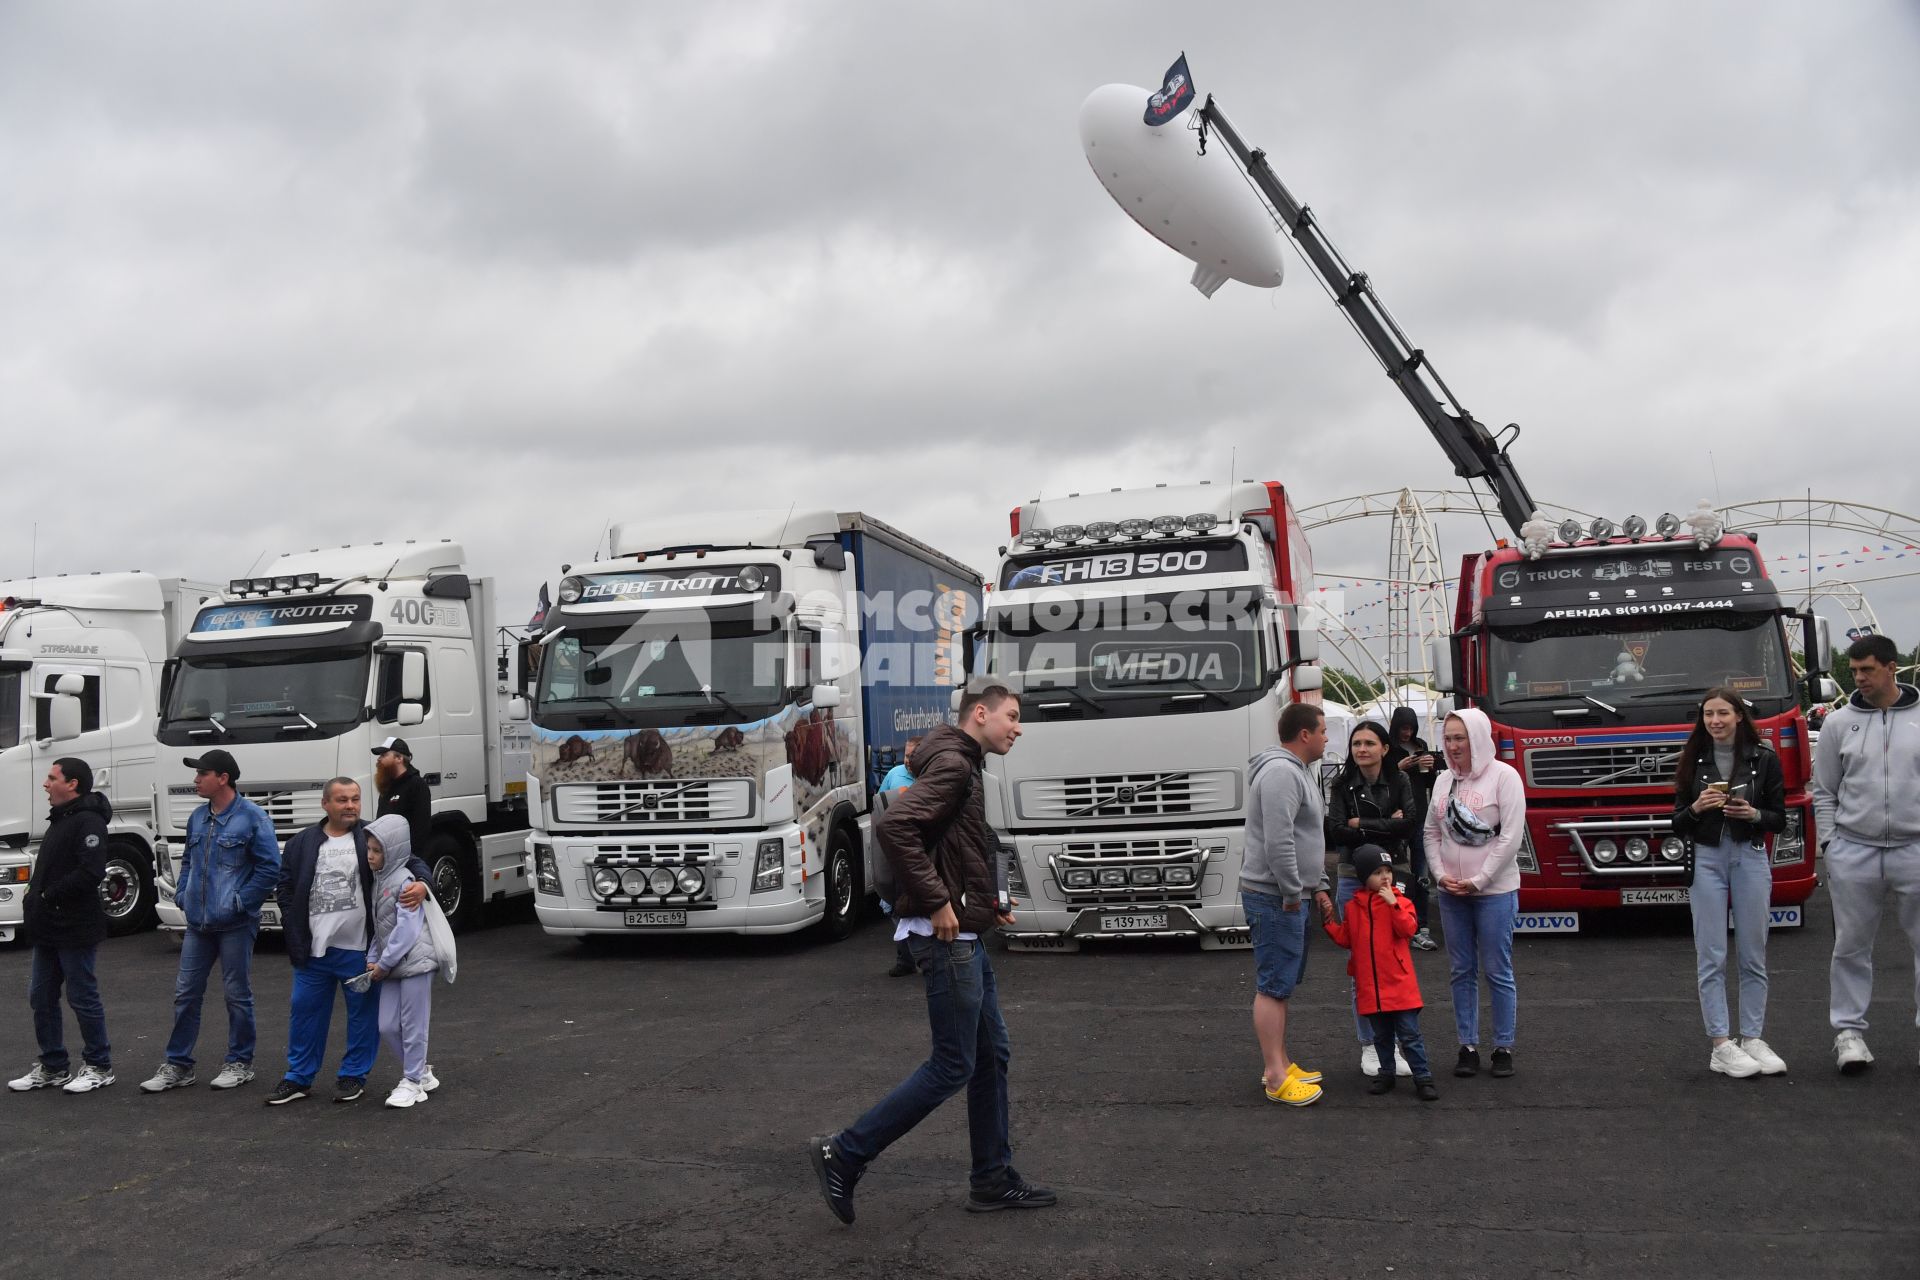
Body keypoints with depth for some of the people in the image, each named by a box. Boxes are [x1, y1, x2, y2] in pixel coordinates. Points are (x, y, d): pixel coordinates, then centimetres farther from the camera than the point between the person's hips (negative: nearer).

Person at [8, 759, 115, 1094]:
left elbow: (91, 873, -26)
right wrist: (33, 899, 5)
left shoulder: (88, 822, -16)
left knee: (83, 999, 1)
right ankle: (52, 1067, 25)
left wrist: (47, 897, -20)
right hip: (48, 929, 10)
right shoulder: (60, 819, 15)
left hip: (75, 929, -10)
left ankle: (99, 1067, 13)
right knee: (41, 998, 14)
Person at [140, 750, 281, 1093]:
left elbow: (269, 868, -13)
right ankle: (177, 1065, 19)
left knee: (237, 995, 4)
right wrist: (182, 894, 9)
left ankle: (240, 1063, 17)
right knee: (185, 993, 9)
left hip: (235, 924, -6)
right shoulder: (197, 818, 10)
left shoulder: (252, 817, -11)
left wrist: (240, 902, -14)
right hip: (197, 923, 7)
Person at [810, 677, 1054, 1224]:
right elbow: (893, 826, -29)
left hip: (966, 937, 10)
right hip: (947, 938, -10)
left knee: (992, 1055, 14)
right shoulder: (951, 764, -15)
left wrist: (988, 899, 14)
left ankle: (993, 1179, 24)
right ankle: (843, 1155, 3)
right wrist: (937, 902, -24)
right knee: (952, 1066, -4)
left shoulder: (964, 766, 17)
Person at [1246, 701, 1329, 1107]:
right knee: (1273, 987, -7)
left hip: (1291, 896, 11)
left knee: (1283, 984, 15)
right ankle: (1276, 1078, -4)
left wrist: (1319, 887, 21)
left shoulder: (1299, 771, 18)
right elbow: (1278, 842, -25)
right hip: (1274, 897, -11)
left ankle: (1281, 1065, 23)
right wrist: (1292, 894, -19)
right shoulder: (1281, 772, -18)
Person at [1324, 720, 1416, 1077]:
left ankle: (1393, 1042, 12)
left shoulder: (1399, 782, 3)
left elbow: (1408, 823, -12)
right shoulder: (1343, 786, 2)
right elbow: (1336, 832, -11)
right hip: (1353, 879, 0)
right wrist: (1386, 826, -10)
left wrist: (1362, 825, -10)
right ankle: (1369, 1045, 13)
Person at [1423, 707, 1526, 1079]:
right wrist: (1441, 874, -2)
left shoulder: (1503, 776, -8)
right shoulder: (1444, 781, 9)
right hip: (1452, 893, 5)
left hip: (1495, 891, -5)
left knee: (1497, 971, 1)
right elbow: (1431, 833, 13)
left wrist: (1478, 881, -13)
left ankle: (1504, 1048, 12)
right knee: (1462, 972, 9)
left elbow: (1511, 836, -13)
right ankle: (1468, 1047, 16)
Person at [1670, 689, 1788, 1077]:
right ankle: (1721, 1046, 1)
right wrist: (1696, 808, -15)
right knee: (1711, 958, -2)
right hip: (1706, 860, 0)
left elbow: (1780, 819, 4)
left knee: (1753, 956, 5)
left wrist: (1753, 814, -16)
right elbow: (1677, 825, 5)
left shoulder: (1764, 758, 2)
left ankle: (1752, 1039, 15)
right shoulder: (1693, 760, 5)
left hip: (1751, 859, 0)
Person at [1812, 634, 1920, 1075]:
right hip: (1853, 853, 1)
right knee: (1851, 947, 6)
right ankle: (1849, 1030, 14)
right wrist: (1829, 843, 1)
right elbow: (1824, 792, 8)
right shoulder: (1839, 724, 5)